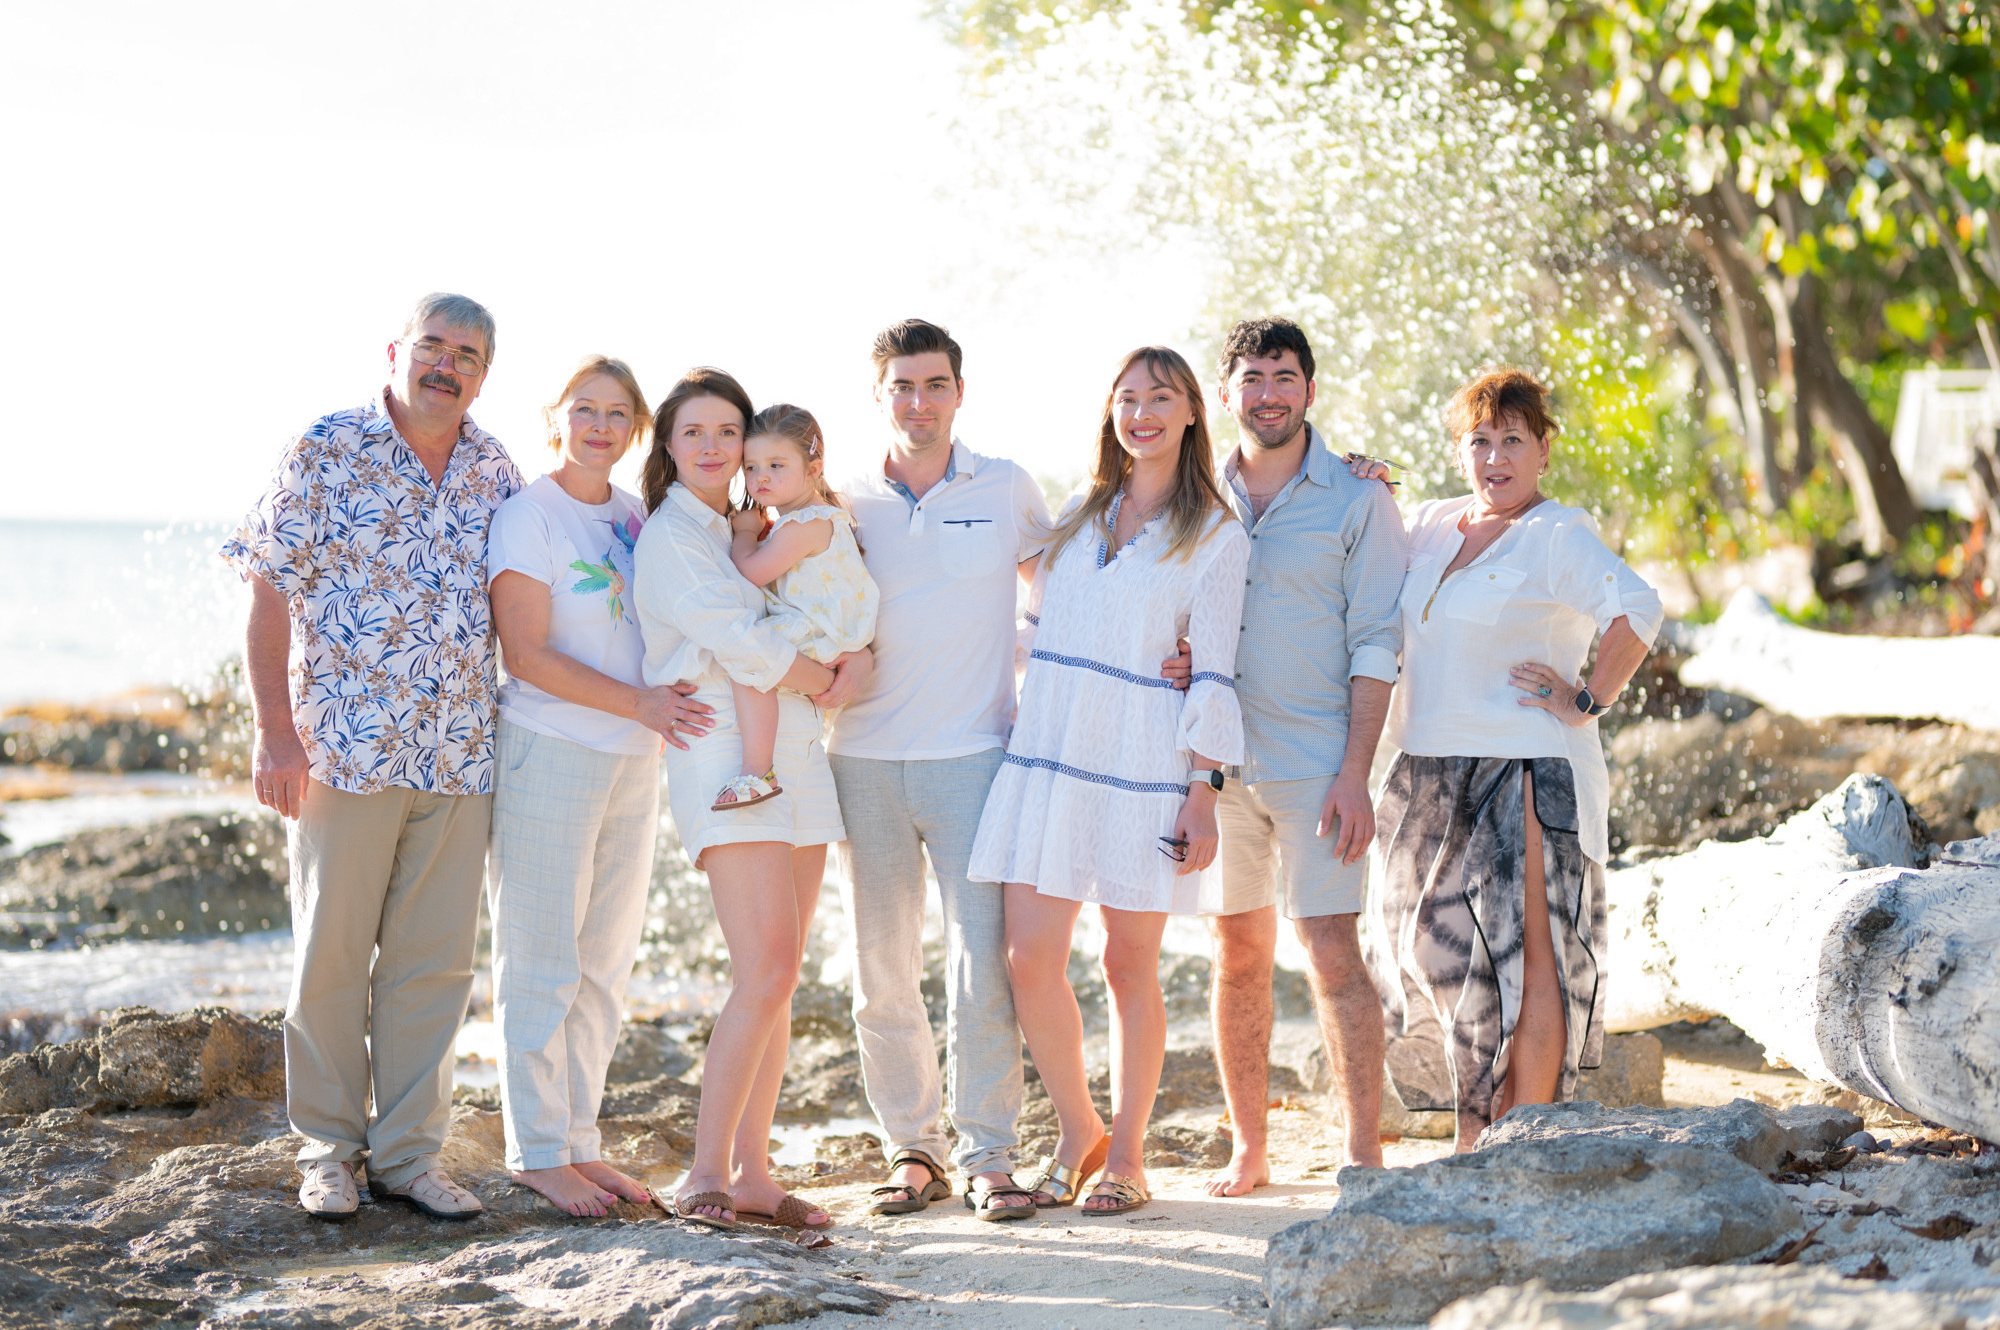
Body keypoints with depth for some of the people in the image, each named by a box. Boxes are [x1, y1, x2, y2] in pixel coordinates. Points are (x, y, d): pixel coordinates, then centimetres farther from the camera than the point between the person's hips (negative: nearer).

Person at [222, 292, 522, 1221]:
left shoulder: (495, 470, 9)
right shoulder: (326, 451, -4)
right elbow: (271, 596, -5)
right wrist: (275, 732, -12)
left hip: (463, 754, 4)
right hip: (347, 748, -4)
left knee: (433, 961, 6)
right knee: (331, 954, 4)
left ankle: (407, 1153, 15)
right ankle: (329, 1151, 16)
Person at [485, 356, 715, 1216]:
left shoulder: (639, 519, 12)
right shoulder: (527, 517, -8)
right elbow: (527, 655, -13)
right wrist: (638, 704, -18)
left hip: (633, 759, 7)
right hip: (547, 751, -7)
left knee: (604, 963, 10)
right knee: (541, 964, -1)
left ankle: (578, 1140, 19)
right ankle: (535, 1151, 7)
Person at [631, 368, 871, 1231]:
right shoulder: (667, 539, -2)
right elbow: (745, 648, -14)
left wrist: (854, 664, -4)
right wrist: (821, 678, 1)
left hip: (797, 762, 7)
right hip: (725, 764, -7)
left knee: (778, 981, 4)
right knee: (766, 973, -16)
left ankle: (752, 1174, 8)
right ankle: (705, 1176, -10)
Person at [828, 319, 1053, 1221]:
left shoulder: (1007, 489, 5)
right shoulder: (843, 505, 6)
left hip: (973, 755, -1)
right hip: (865, 761, 2)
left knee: (983, 964, -7)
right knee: (882, 970, 4)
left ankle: (987, 1154, 1)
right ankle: (910, 1147, 16)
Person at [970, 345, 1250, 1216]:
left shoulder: (1216, 537, 2)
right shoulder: (1078, 515, 16)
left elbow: (1213, 676, -3)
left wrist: (1203, 795, -9)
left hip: (1143, 767, -4)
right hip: (1047, 756, 4)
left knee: (1129, 964, 1)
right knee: (1030, 956, -5)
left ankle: (1125, 1154, 14)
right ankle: (1076, 1134, 14)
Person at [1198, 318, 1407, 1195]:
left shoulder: (1357, 502, 0)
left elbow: (1375, 648, -5)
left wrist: (1355, 774, -13)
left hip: (1314, 765, -4)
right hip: (1215, 760, 4)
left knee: (1331, 954, -11)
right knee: (1236, 953, 9)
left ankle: (1364, 1157, -9)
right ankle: (1247, 1149, 19)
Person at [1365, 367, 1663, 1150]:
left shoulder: (1559, 537, -9)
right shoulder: (1431, 526, 13)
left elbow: (1637, 612, -23)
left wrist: (1587, 702, -18)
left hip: (1528, 775, -7)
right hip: (1431, 775, 7)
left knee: (1526, 957, -7)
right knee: (1458, 955, 9)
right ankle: (1476, 1140, 18)